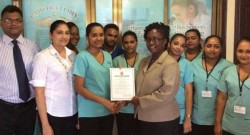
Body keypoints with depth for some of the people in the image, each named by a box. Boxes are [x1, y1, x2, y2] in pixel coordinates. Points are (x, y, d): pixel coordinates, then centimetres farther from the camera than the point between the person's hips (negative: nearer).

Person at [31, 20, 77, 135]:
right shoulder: (42, 57, -10)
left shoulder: (72, 55, 4)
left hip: (72, 113, 5)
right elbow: (39, 92, -11)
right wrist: (45, 125, -13)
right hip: (52, 114, -4)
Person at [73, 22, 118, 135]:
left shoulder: (108, 56, 7)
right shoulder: (82, 57, -10)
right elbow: (79, 88, -13)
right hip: (89, 113, -5)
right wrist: (104, 101, -18)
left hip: (108, 111, 6)